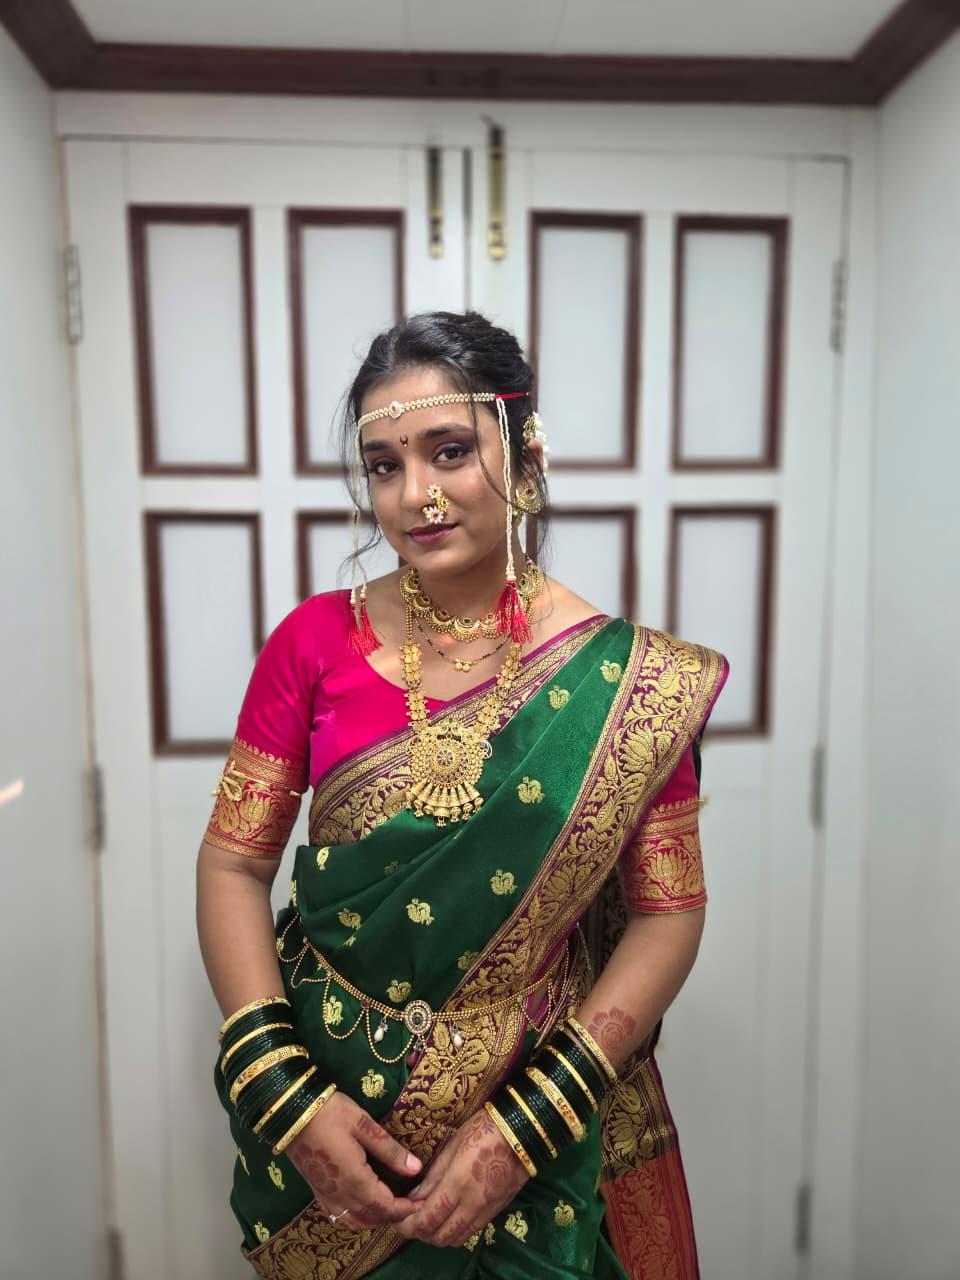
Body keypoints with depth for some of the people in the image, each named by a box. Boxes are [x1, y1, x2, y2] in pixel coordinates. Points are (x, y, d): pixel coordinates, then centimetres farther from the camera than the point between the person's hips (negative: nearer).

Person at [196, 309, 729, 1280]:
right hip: (323, 1100, 2)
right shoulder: (314, 642, -9)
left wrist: (526, 1126, -16)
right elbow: (233, 865, -6)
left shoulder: (623, 679, -13)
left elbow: (669, 911, -11)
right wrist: (287, 1092, -15)